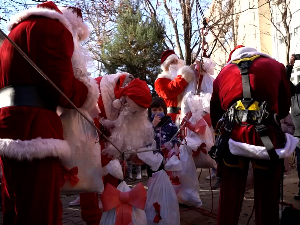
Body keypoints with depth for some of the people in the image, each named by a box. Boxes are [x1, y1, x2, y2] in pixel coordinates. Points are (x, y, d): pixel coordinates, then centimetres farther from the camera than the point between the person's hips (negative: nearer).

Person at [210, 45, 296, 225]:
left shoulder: (223, 73, 18)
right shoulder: (274, 66, 16)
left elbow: (215, 116, 20)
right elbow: (284, 108, 21)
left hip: (233, 139, 1)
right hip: (268, 138, -1)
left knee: (229, 200, 11)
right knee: (268, 200, 11)